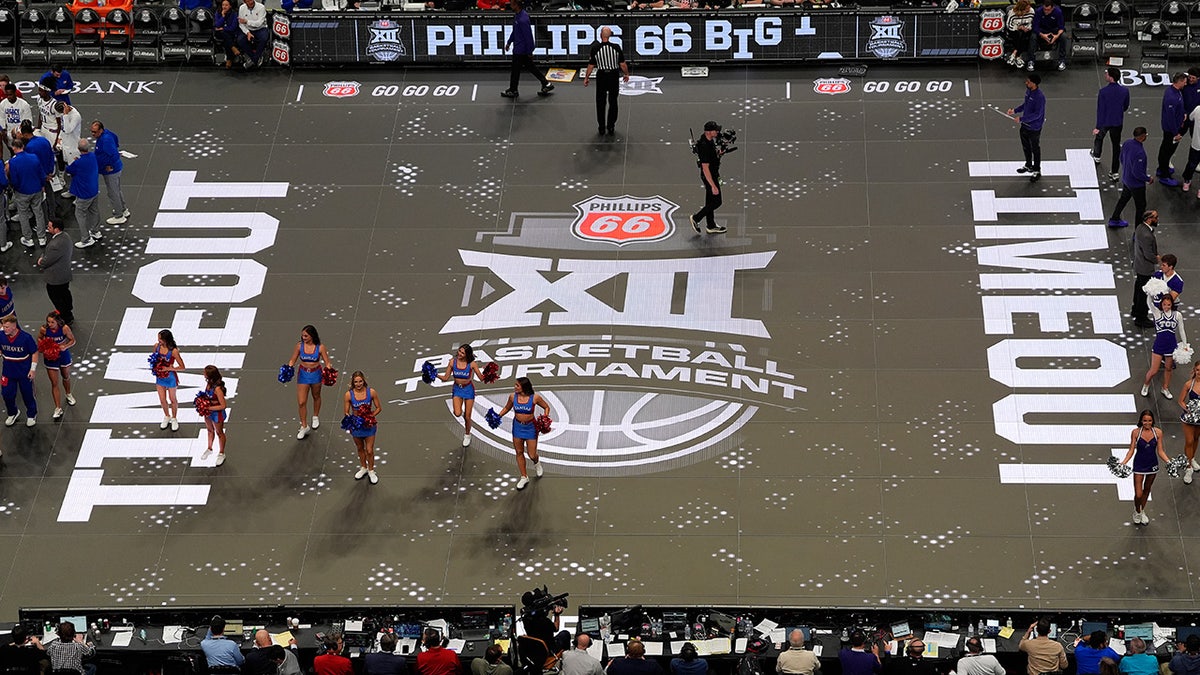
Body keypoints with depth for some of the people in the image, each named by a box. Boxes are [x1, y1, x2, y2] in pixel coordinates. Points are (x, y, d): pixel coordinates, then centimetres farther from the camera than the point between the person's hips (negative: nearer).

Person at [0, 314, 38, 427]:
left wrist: (33, 369, -10)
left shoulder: (26, 337, -22)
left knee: (27, 395, 11)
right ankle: (12, 413, 38)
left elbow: (34, 353, -10)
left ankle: (31, 415, 35)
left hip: (24, 373, -3)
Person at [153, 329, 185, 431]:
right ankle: (167, 417, 40)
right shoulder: (156, 346, -10)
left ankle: (174, 419, 35)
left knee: (172, 399, 14)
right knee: (162, 400, 15)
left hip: (170, 377, -4)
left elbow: (182, 367, -21)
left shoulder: (173, 351, -25)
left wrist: (167, 368, -25)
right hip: (159, 377, 4)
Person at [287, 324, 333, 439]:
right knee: (301, 402, -4)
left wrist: (328, 368, -29)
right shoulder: (300, 346, -9)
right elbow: (292, 360, 1)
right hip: (303, 374, 1)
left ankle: (316, 417, 48)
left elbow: (327, 362, -9)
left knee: (316, 397, 22)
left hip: (315, 374, -1)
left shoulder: (320, 347, -14)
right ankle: (304, 426, 8)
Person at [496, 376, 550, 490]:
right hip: (517, 426, 3)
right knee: (519, 453, 10)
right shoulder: (513, 396, -8)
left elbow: (546, 407, -2)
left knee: (532, 455, 0)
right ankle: (524, 477, 25)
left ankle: (537, 463, 39)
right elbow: (507, 408, 10)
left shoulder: (535, 398, -16)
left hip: (530, 427, -3)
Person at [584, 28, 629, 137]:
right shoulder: (616, 47, -9)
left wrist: (586, 78, 9)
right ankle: (611, 127, 15)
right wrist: (626, 74, 15)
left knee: (600, 103, 10)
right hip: (614, 76, 1)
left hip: (601, 76, -1)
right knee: (613, 103, 12)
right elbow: (623, 64, -3)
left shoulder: (595, 48, -12)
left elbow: (591, 66, -6)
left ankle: (601, 128, 13)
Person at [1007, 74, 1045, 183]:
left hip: (1034, 128, -8)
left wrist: (1021, 119, -27)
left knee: (1035, 149, 10)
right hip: (1025, 125, 8)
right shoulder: (1028, 91, -3)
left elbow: (1037, 114, -28)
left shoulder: (1040, 97, -30)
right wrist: (1015, 110, 2)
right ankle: (1028, 166, 45)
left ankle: (1037, 171, 27)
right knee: (1025, 147, 24)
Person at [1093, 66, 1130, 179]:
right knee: (1116, 145, 11)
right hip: (1118, 122, 2)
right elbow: (1126, 106, 3)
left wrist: (1098, 127, -14)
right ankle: (1115, 172, 13)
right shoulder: (1124, 91, -13)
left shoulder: (1103, 91, -25)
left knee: (1099, 137, 29)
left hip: (1105, 122, -2)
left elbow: (1100, 110, -21)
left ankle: (1097, 156, 56)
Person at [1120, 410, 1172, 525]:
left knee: (1147, 489, 21)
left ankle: (1142, 511, 44)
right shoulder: (1135, 432, -13)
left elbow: (1160, 451, -2)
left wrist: (1169, 462, -15)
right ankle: (1137, 512, 27)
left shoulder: (1158, 432, -8)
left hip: (1152, 465, 2)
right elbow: (1131, 450, -6)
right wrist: (1123, 462, -18)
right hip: (1139, 465, -2)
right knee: (1138, 495, -5)